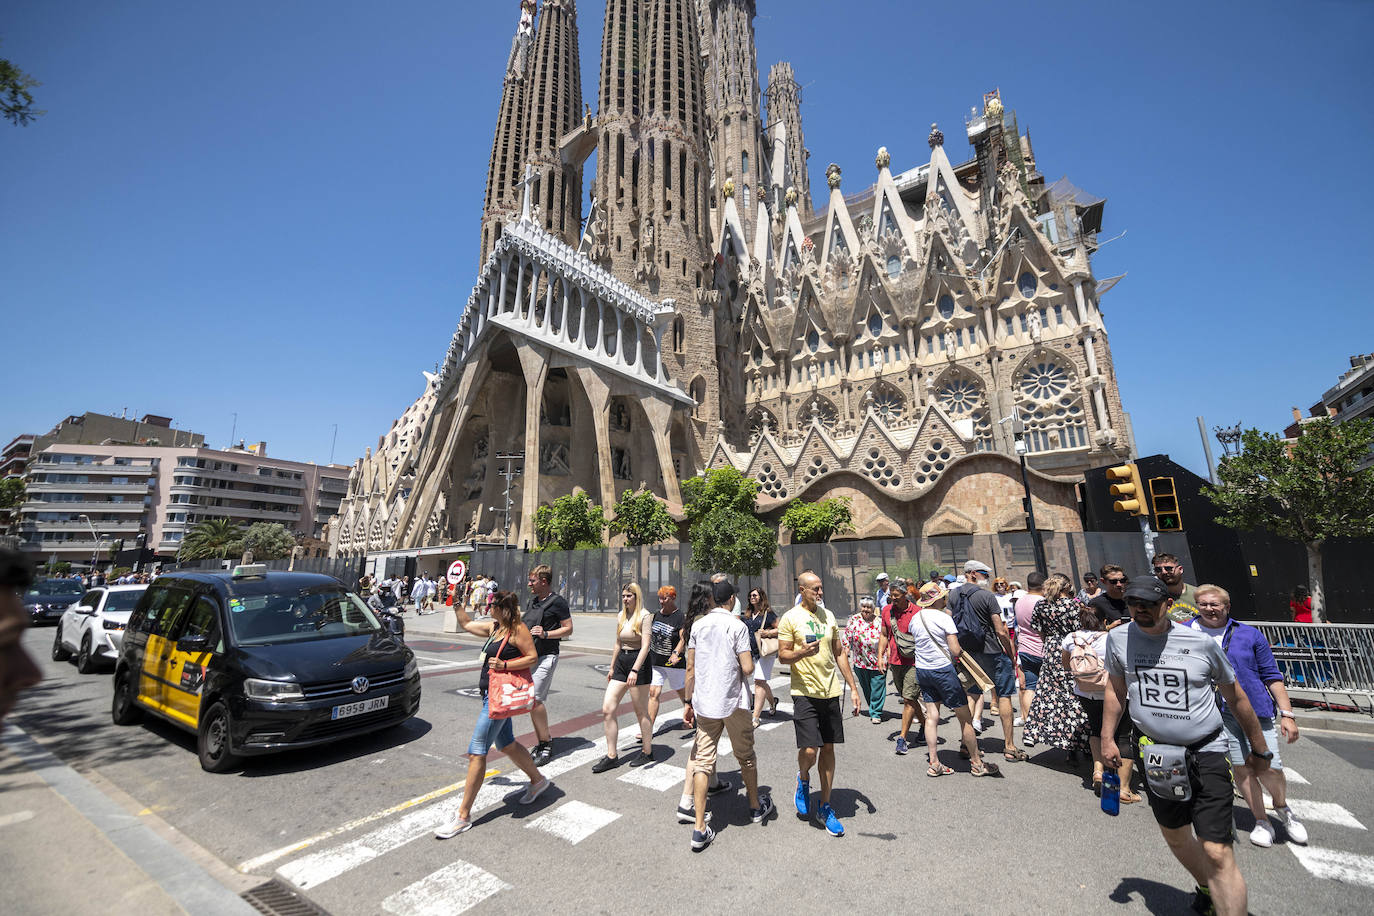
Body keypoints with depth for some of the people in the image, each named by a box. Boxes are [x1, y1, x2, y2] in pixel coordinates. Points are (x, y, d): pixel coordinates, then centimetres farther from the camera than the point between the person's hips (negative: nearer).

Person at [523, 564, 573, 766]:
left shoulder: (558, 601, -8)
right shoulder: (532, 601, 15)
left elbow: (568, 629, -7)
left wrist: (546, 634, -17)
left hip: (546, 656, -7)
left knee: (534, 698, -15)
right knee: (535, 702, 9)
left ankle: (546, 743, -1)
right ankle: (539, 745, 20)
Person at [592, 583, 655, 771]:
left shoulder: (644, 616, -11)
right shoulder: (621, 616, 10)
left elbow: (645, 646, -18)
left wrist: (635, 670, -25)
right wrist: (612, 667, 20)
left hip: (639, 663, -7)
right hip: (621, 662, 7)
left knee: (641, 712, 6)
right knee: (607, 709, 2)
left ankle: (647, 752, 26)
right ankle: (612, 756, 13)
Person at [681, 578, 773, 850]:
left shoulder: (698, 626, 2)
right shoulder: (737, 626, -12)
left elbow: (691, 668, 4)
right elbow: (747, 668, -15)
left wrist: (688, 701, 11)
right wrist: (751, 661, 7)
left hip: (704, 704, 3)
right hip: (733, 703, -3)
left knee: (702, 761, 9)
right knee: (746, 757, 18)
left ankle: (700, 828, 8)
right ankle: (756, 807, 37)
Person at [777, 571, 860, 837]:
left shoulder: (828, 615, 9)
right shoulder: (790, 618, -8)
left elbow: (839, 653, 15)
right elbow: (782, 655, -7)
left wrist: (853, 687, 13)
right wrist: (802, 652, -26)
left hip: (831, 692, 5)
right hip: (805, 692, -5)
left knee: (828, 748, 11)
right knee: (809, 751, -9)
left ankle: (825, 806, 26)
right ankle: (803, 778, 25)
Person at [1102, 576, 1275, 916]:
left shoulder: (1202, 642, -10)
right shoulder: (1118, 638, -6)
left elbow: (1235, 698, 7)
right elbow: (1116, 690, 7)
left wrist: (1260, 749, 11)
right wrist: (1107, 738, 4)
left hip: (1207, 754, -2)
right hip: (1157, 755, 3)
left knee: (1217, 854, -9)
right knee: (1176, 838, 20)